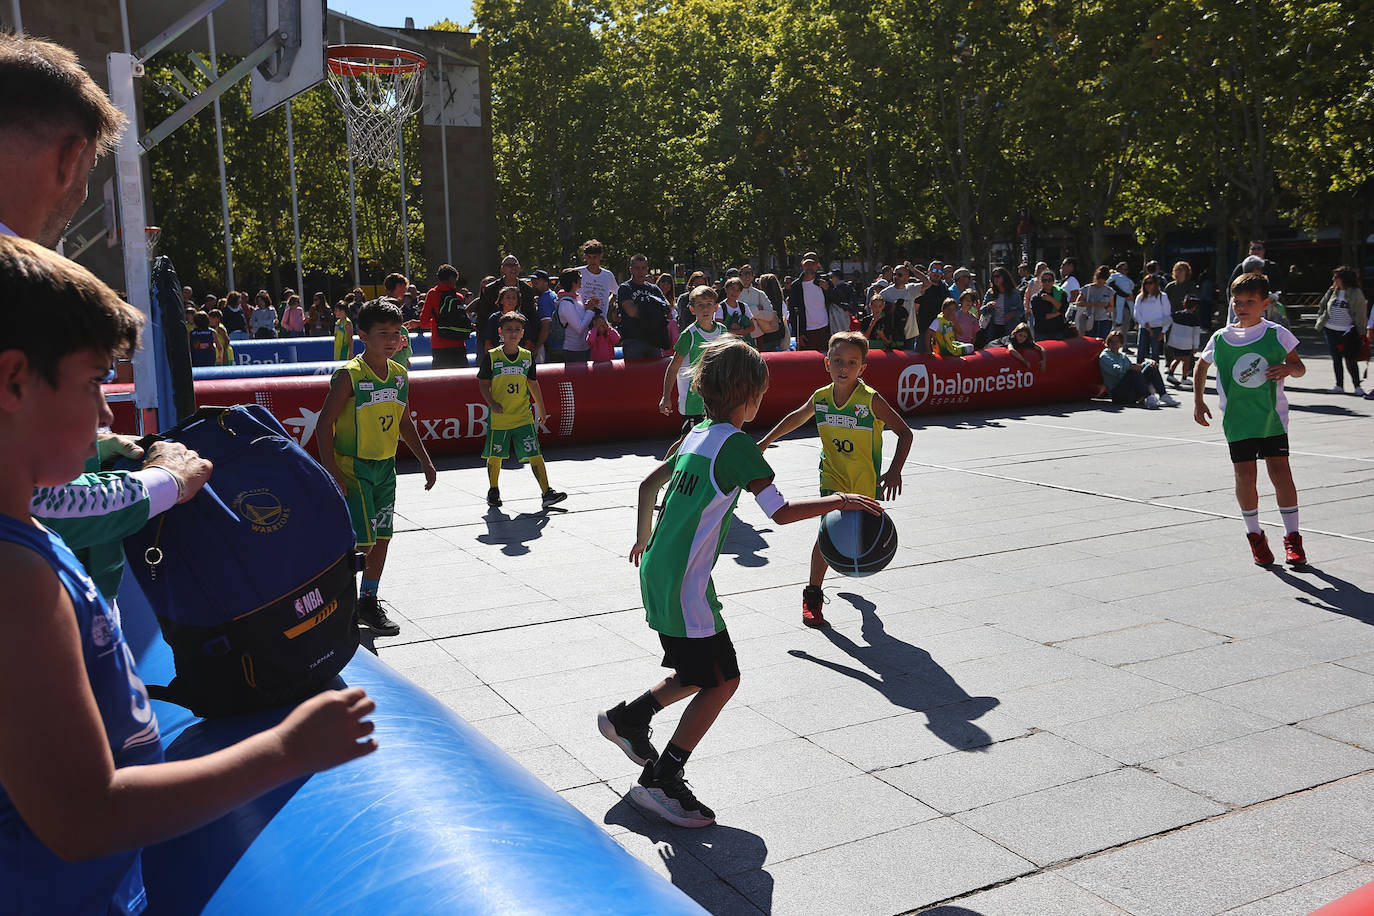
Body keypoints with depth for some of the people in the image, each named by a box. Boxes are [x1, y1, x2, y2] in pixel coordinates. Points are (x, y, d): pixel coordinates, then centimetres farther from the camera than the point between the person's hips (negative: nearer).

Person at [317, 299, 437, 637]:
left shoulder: (400, 374, 4)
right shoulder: (349, 375, -15)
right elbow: (324, 424, -15)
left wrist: (425, 460, 16)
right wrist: (331, 472, -21)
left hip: (385, 467, 6)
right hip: (352, 468, -6)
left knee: (382, 538, 9)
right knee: (360, 541, -8)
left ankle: (369, 602, 23)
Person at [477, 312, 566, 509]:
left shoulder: (528, 357, 5)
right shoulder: (491, 356, -3)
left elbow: (533, 384, 14)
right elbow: (483, 383, 1)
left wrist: (541, 409, 18)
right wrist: (492, 403, -13)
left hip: (524, 417, 1)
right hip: (498, 418, -1)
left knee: (535, 455, -5)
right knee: (495, 456, 9)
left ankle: (547, 493, -4)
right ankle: (493, 491, 28)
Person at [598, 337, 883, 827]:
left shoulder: (697, 436, 11)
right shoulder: (736, 444, -15)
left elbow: (648, 484, 22)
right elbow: (780, 511, -18)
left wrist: (644, 538, 36)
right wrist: (839, 501, -8)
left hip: (658, 571, 9)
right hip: (684, 584, -9)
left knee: (697, 674, 21)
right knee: (721, 681, -2)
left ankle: (625, 718, 30)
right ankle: (660, 782, 2)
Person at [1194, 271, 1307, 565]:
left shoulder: (1277, 334, -2)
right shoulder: (1221, 339, 2)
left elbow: (1300, 367, 7)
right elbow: (1201, 366, 18)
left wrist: (1289, 368, -17)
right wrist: (1198, 400, 7)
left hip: (1272, 416, -1)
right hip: (1237, 419, 1)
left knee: (1281, 472, -5)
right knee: (1245, 476, -1)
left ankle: (1292, 537, 9)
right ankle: (1255, 535, 18)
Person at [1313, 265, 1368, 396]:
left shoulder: (1356, 293, -7)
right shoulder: (1332, 291, 6)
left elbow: (1361, 314, -5)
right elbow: (1322, 306, 19)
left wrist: (1360, 331, -7)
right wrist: (1320, 320, 9)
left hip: (1347, 332, -5)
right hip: (1330, 330, 5)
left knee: (1351, 360, -5)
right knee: (1336, 358, 10)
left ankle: (1357, 386, 4)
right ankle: (1339, 386, 18)